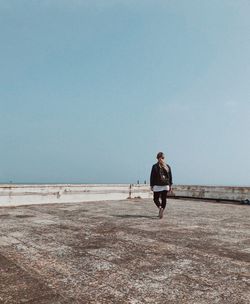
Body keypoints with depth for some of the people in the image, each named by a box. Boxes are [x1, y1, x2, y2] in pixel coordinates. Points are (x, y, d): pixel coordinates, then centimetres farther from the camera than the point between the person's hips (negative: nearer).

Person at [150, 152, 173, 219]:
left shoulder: (155, 166, -5)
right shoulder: (168, 166, 3)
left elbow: (152, 177, -5)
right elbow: (170, 177, 4)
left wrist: (151, 185, 1)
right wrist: (170, 185, 9)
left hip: (157, 186, -2)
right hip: (165, 186, 3)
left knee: (156, 198, 8)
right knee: (164, 199, 10)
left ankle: (160, 207, -18)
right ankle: (161, 211, 10)